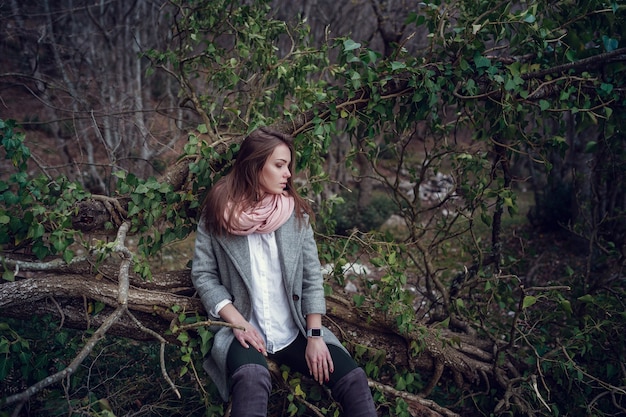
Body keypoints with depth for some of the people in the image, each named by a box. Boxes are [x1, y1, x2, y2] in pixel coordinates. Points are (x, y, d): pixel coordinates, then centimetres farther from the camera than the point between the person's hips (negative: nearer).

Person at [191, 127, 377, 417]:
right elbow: (203, 275, -1)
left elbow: (312, 277, 2)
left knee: (354, 380, -16)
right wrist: (238, 323, -13)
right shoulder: (217, 214, -2)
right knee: (251, 380, -36)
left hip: (296, 331, 3)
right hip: (243, 331, -3)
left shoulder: (296, 213, 4)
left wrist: (315, 336, -7)